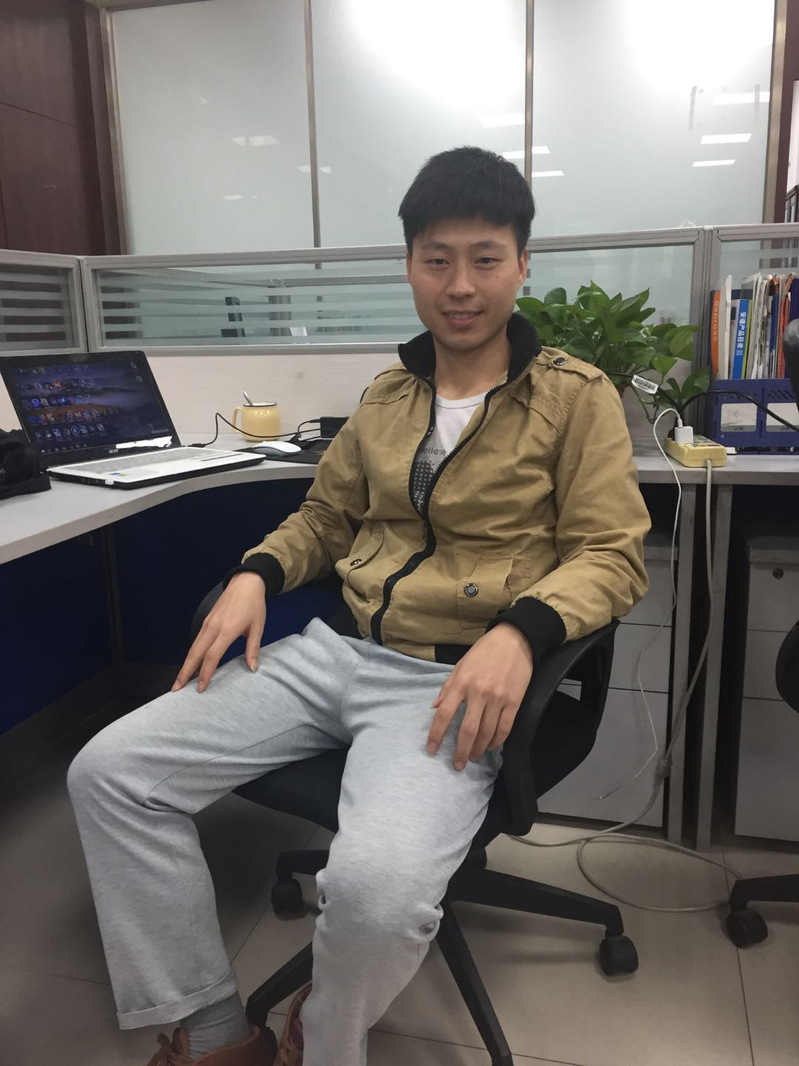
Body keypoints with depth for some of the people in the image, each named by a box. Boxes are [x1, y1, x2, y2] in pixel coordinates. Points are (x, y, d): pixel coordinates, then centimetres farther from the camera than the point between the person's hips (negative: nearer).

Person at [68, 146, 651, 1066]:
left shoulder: (576, 397, 2)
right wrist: (256, 574, 3)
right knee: (107, 773, -7)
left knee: (375, 886, -33)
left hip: (457, 679, -5)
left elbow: (611, 555, -4)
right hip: (335, 649, 6)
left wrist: (518, 631, -23)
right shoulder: (385, 397, 16)